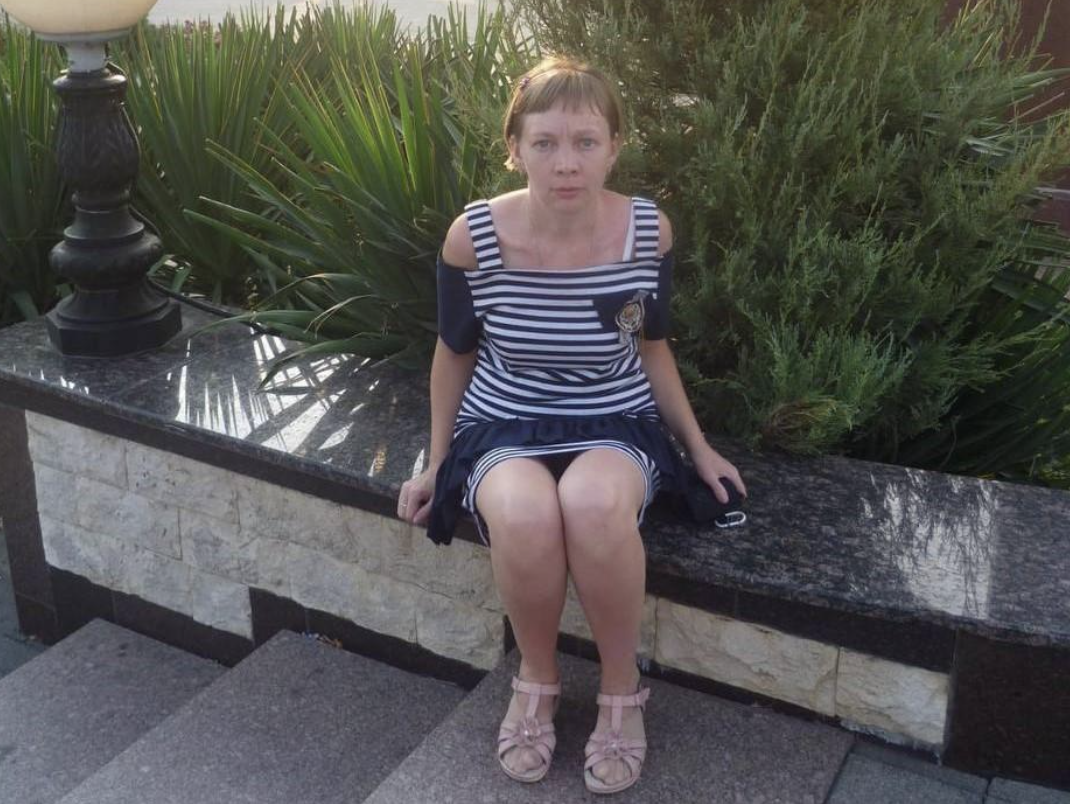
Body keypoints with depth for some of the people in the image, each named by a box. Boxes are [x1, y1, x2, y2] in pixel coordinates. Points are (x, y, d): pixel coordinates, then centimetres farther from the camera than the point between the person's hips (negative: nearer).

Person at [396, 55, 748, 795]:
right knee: (525, 517, -36)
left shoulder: (649, 232, -11)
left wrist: (699, 447, 10)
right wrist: (437, 463, 9)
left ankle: (622, 688, -9)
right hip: (504, 427, 0)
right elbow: (455, 353, 3)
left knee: (595, 504, -37)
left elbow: (651, 347, 6)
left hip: (615, 424, 0)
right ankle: (537, 680, -4)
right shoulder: (473, 237, -14)